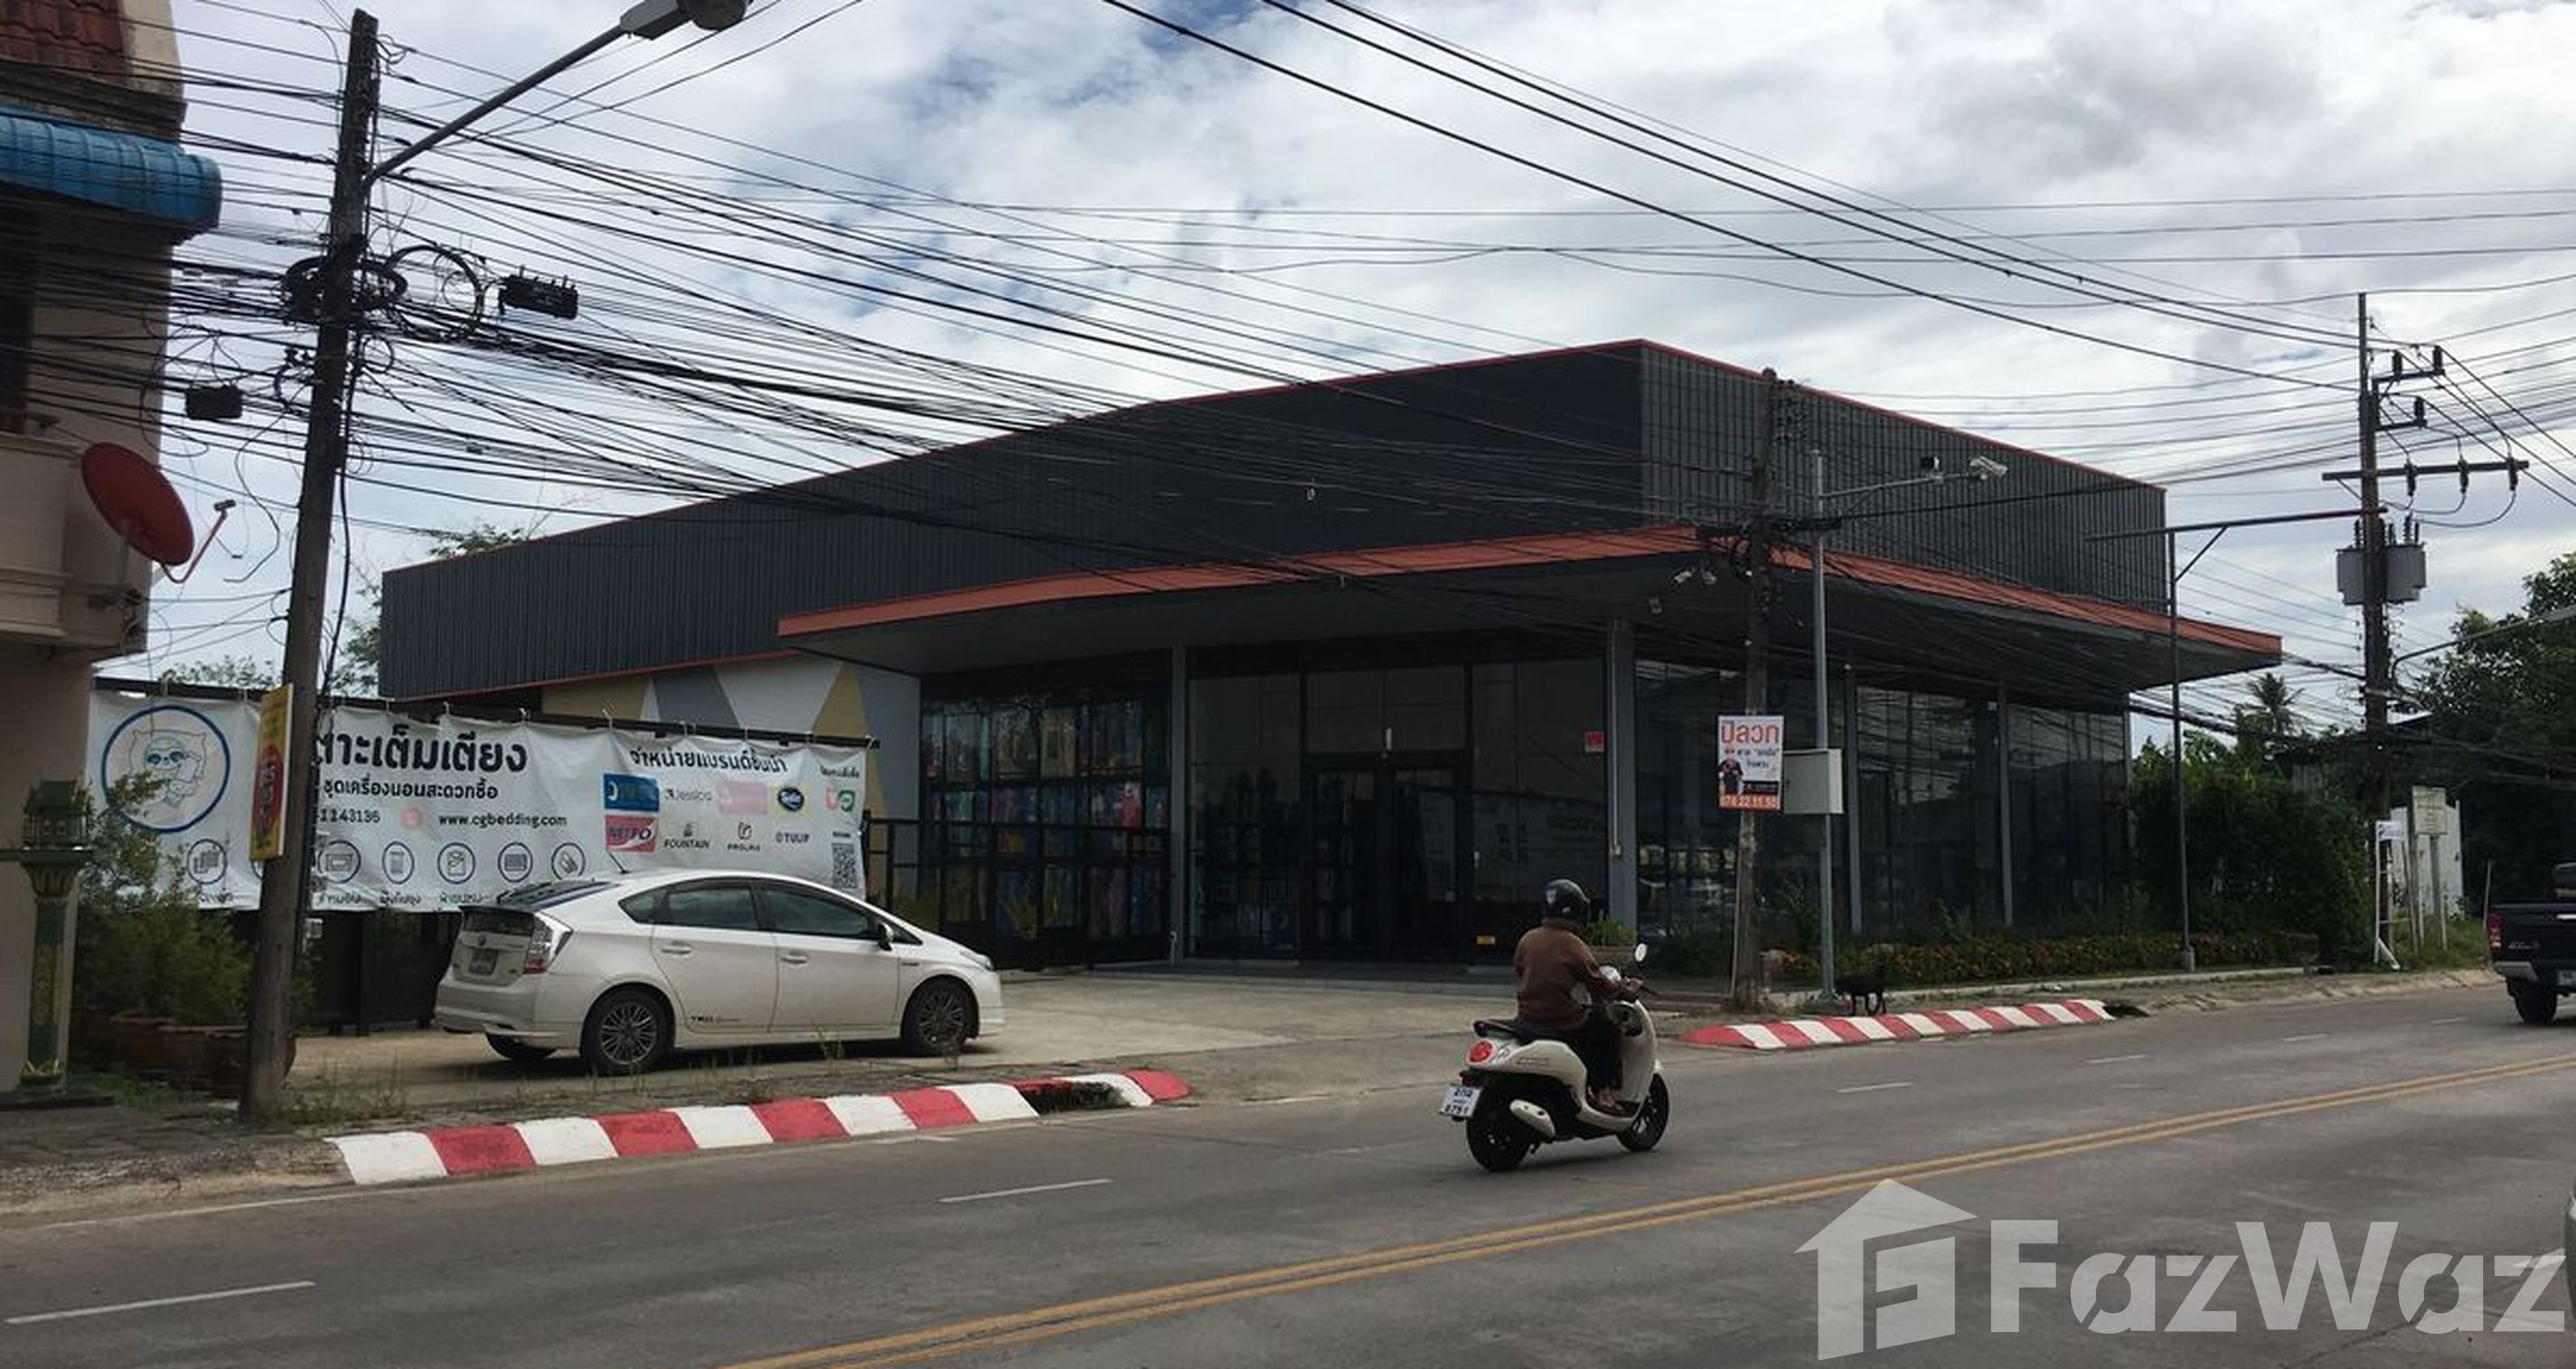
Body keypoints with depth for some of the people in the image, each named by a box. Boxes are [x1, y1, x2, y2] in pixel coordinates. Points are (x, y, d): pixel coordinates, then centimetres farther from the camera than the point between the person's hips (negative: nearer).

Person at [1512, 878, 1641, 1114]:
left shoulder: (1527, 939, 6)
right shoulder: (1573, 945, -12)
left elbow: (1518, 973, 16)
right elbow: (1597, 984, -9)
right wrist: (1626, 991, 7)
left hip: (1527, 1016, 7)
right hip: (1562, 1021, -7)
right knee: (1608, 1029, 11)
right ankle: (1605, 1094, 8)